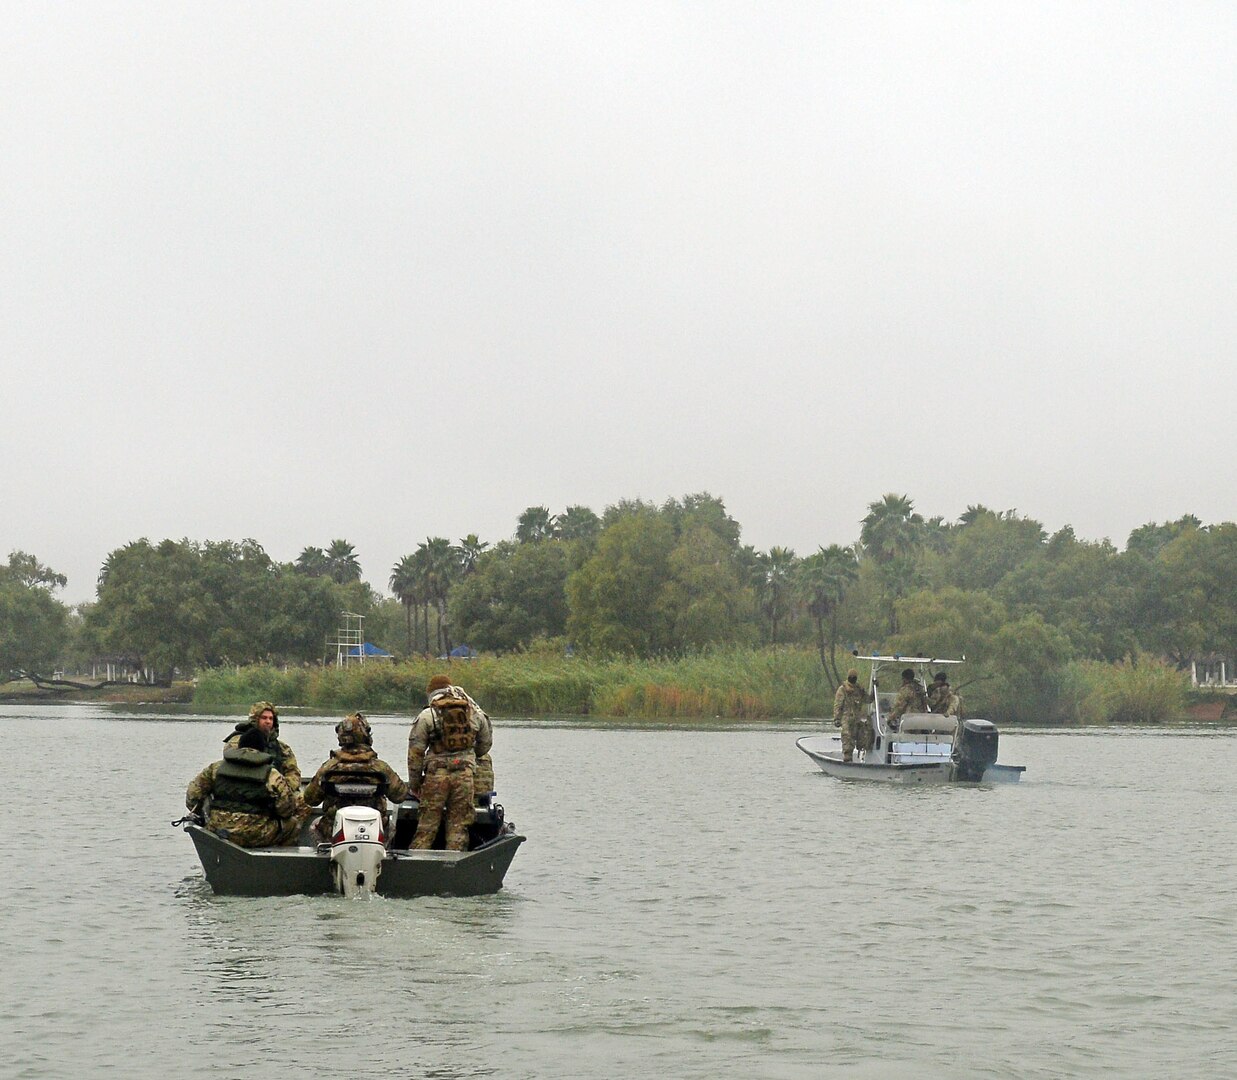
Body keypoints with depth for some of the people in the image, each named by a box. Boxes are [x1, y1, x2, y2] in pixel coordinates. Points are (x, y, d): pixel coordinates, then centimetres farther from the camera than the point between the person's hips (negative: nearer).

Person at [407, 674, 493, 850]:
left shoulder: (427, 716, 1)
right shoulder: (475, 715, 11)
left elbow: (415, 752, 0)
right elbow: (485, 745, 22)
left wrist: (414, 784, 8)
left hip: (436, 775, -2)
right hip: (465, 775, 2)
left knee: (427, 824, 1)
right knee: (459, 825, 5)